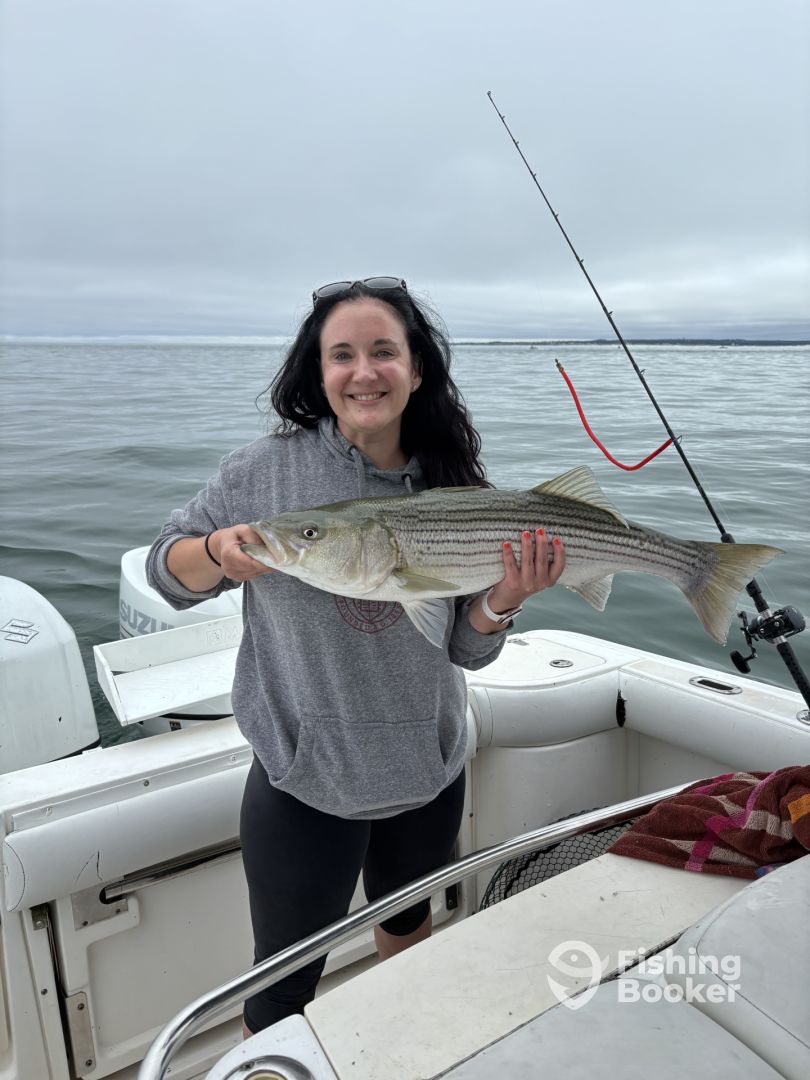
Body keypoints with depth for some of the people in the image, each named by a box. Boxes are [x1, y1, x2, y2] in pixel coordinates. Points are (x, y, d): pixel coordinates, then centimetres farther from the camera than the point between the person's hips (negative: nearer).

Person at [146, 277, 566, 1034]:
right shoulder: (266, 473, -13)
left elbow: (467, 652, -3)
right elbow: (165, 571, -3)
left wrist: (503, 599, -24)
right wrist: (217, 552, -25)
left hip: (429, 773, 3)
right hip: (303, 782, -3)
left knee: (407, 921, 29)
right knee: (283, 987, 11)